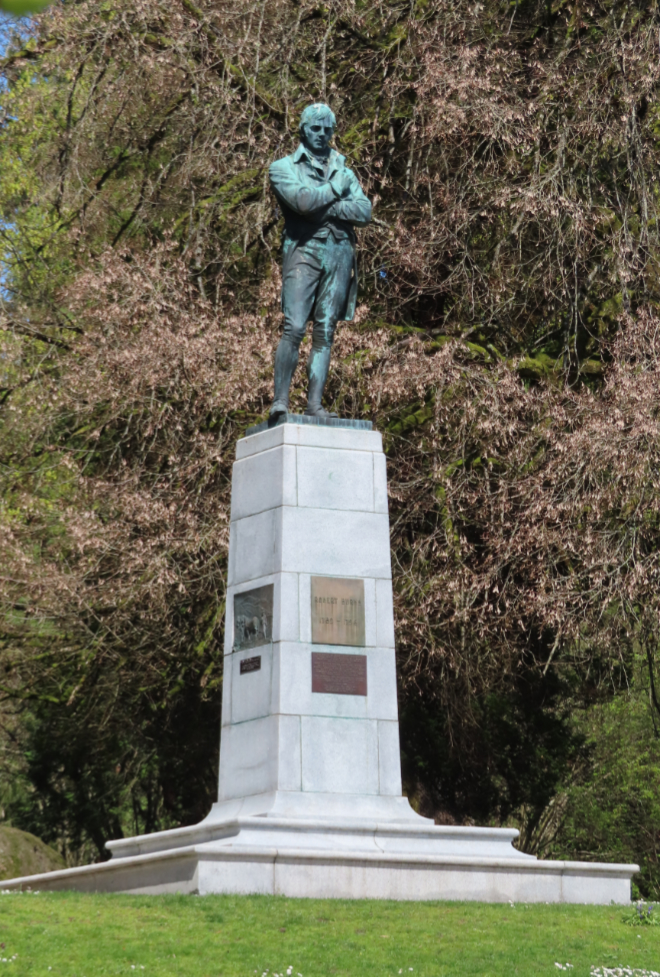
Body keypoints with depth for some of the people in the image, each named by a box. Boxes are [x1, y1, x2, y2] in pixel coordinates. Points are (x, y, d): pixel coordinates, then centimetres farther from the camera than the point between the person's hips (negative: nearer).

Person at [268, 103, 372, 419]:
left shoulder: (343, 169, 22)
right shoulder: (284, 166, 10)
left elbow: (364, 211, 5)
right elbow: (302, 200, -11)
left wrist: (323, 205, -5)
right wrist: (335, 189, 2)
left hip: (340, 253, 4)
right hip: (304, 249, -4)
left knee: (325, 332, 0)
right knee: (294, 328, -15)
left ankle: (315, 404, -2)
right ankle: (280, 400, -13)